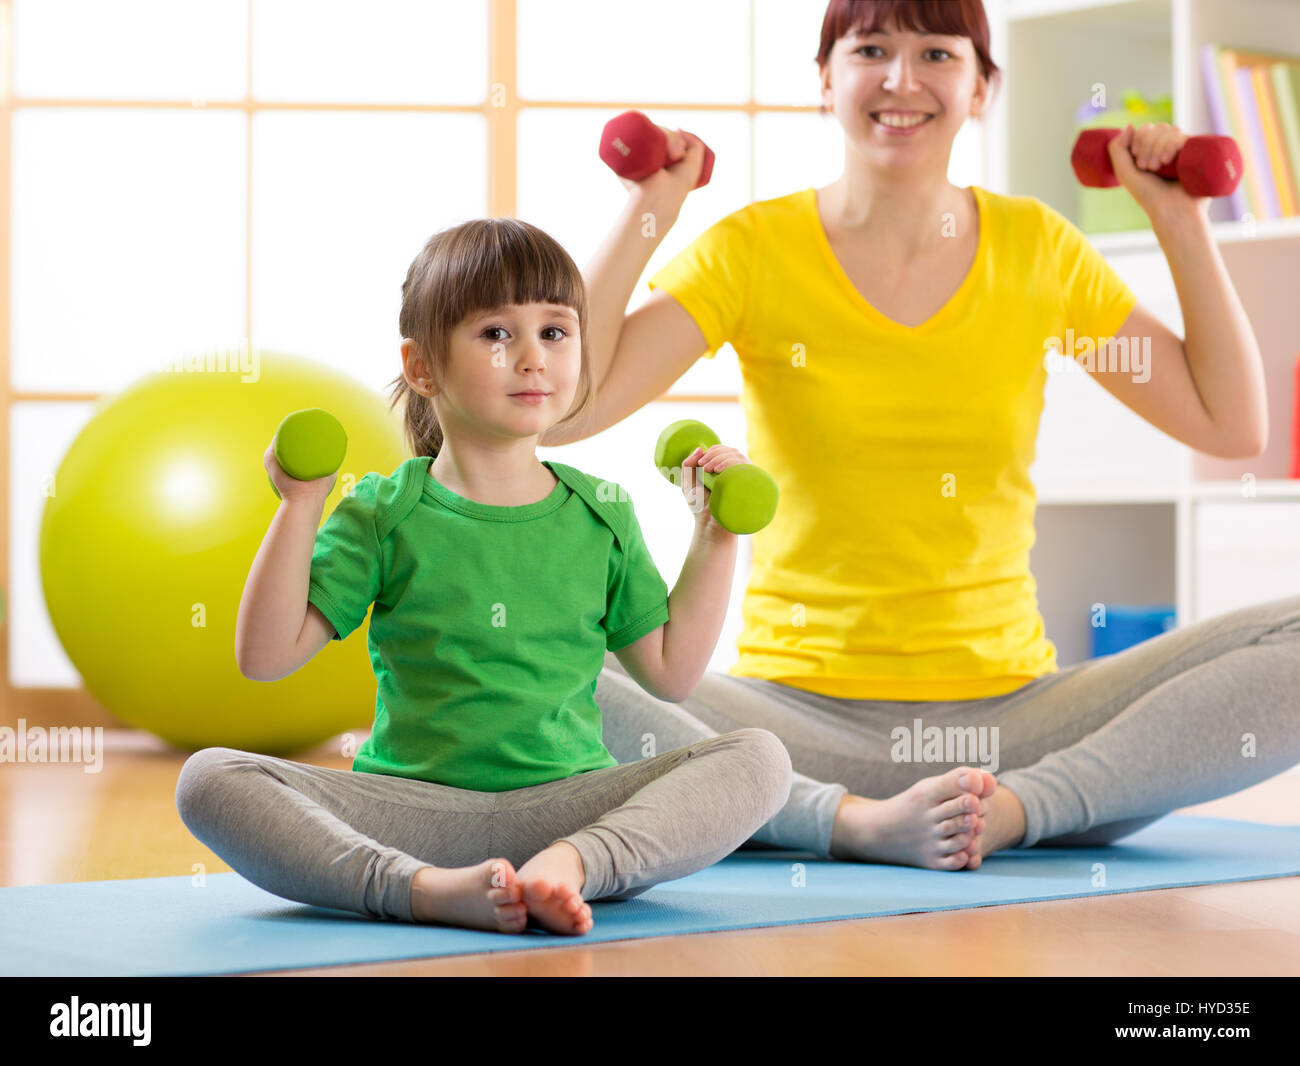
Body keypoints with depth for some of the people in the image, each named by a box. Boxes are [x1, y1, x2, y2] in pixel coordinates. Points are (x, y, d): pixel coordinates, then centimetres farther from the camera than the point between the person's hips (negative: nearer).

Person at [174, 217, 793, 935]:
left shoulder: (601, 514, 11)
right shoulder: (384, 514, 4)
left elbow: (671, 672, 15)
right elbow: (265, 656, -2)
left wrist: (715, 539, 9)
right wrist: (299, 510, -9)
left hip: (567, 806, 2)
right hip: (412, 808, -1)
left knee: (760, 758, -21)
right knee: (209, 778, -25)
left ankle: (572, 863, -41)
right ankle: (426, 888, -41)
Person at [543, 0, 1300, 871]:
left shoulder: (1037, 249, 7)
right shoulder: (754, 250, 0)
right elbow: (559, 411, -11)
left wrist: (1182, 223, 7)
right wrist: (645, 216, -8)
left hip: (1010, 710, 2)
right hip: (799, 715, -2)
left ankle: (1020, 806, -27)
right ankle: (854, 820, -30)